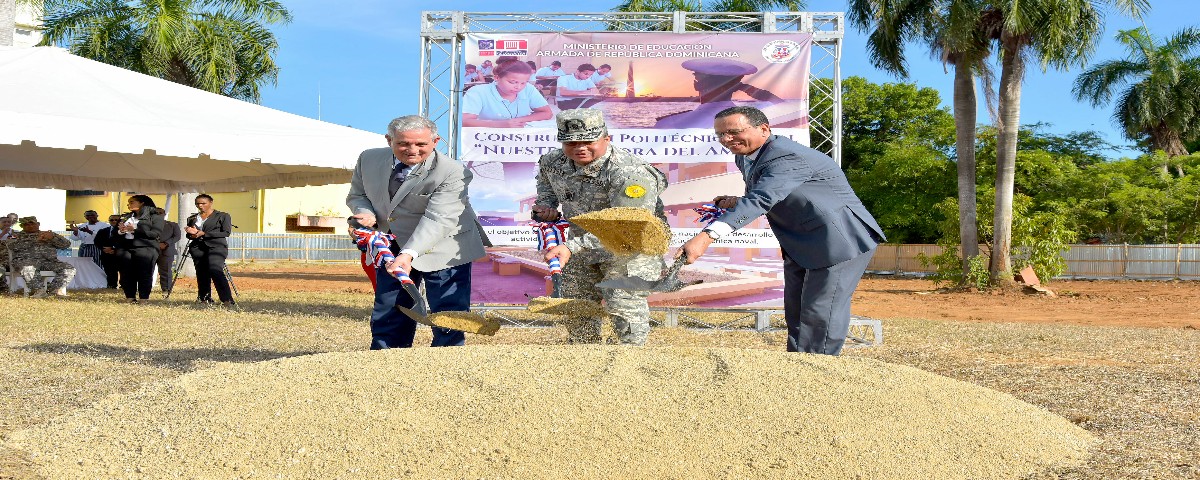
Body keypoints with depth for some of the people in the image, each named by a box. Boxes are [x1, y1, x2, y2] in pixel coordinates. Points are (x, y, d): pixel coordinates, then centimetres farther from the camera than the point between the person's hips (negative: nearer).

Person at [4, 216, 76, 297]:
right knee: (27, 269, -41)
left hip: (49, 261, 3)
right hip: (26, 260, -2)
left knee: (69, 269, -24)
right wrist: (36, 239, -8)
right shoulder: (17, 236, 19)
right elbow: (13, 246, -6)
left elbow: (67, 244, 14)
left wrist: (53, 237, -5)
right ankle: (40, 290, -35)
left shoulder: (48, 234, 24)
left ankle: (52, 289, -26)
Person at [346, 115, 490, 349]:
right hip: (389, 249, 5)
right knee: (386, 317, 12)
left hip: (443, 250, -5)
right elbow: (356, 195, 10)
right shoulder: (369, 159, -5)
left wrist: (409, 255, -43)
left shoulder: (453, 172, -24)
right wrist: (365, 213, -14)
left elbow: (438, 219, -31)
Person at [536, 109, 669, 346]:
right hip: (581, 244, 7)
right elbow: (545, 175, 21)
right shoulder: (554, 161, -7)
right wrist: (547, 204, 1)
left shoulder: (630, 173, -31)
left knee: (622, 304, -17)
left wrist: (571, 247, -44)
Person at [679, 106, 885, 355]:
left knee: (820, 316, -8)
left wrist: (706, 236, -50)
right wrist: (736, 202, -6)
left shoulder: (787, 157, -25)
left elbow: (762, 199, -39)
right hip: (800, 245, 10)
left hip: (839, 241, -10)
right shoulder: (745, 158, 6)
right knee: (796, 315, 15)